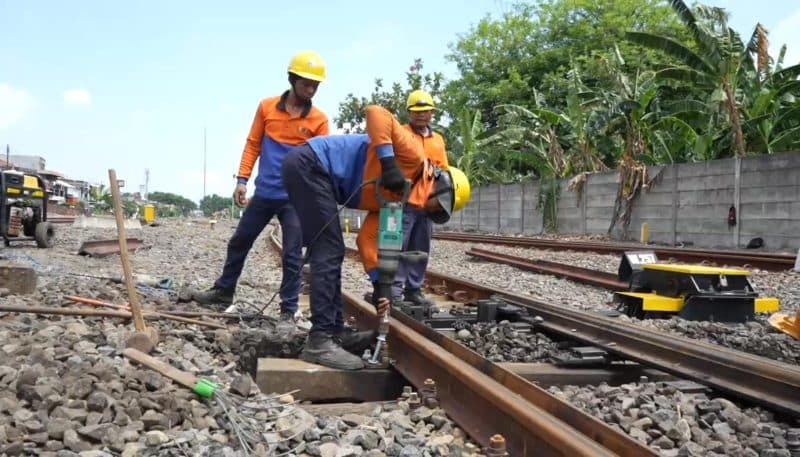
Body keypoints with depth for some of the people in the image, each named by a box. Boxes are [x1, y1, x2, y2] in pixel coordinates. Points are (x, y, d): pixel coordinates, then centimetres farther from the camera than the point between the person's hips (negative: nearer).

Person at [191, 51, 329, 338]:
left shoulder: (319, 120, -3)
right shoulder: (267, 107, 3)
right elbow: (252, 145, 6)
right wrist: (242, 179, -2)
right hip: (264, 193, 3)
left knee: (292, 256, -2)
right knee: (239, 242, 16)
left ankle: (288, 313, 8)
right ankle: (223, 291, 35)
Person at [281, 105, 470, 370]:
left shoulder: (393, 198, 17)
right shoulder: (415, 159, -6)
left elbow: (368, 239, 12)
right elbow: (376, 113, -16)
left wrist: (379, 283, 2)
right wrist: (388, 162, -25)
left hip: (310, 172, 10)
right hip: (309, 164, -10)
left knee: (330, 253, 13)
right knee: (329, 252, -10)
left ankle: (332, 332, 18)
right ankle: (320, 341, -10)